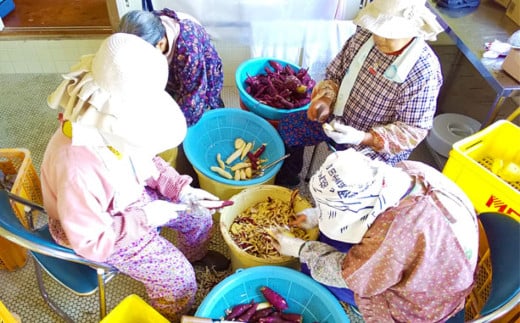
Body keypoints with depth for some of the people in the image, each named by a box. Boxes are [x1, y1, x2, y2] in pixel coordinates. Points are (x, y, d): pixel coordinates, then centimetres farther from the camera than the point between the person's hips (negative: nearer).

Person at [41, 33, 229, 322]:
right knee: (179, 279, -7)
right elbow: (90, 243, -29)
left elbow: (144, 159, 0)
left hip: (131, 194, 7)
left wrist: (180, 187, -10)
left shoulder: (109, 124, -20)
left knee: (199, 214, 9)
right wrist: (144, 218, -25)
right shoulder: (78, 169, -41)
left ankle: (195, 254, 44)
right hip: (100, 229, -6)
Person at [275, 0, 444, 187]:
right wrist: (326, 98, -20)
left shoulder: (424, 73, -27)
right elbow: (335, 73, 1)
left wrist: (362, 138, -33)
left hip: (379, 145, -5)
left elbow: (414, 130, -22)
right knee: (287, 127, 5)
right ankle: (286, 181, 29)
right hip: (340, 119, 6)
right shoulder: (365, 35, -12)